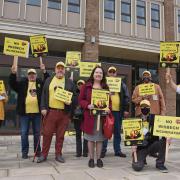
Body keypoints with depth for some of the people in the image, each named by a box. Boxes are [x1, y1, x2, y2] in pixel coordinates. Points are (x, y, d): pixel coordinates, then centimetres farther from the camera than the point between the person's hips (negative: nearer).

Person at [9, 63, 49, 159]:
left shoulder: (40, 82, 8)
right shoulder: (22, 83, 8)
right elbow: (12, 84, -2)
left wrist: (44, 71, -14)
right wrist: (13, 74, -16)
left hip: (37, 112, 1)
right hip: (24, 112, 0)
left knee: (37, 133, 10)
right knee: (24, 133, 5)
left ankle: (37, 151, 22)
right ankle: (24, 152, 16)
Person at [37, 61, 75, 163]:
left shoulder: (70, 82, 8)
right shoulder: (49, 80, 10)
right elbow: (44, 95, 7)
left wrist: (70, 101, -13)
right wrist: (43, 108, -2)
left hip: (64, 113, 0)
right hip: (50, 111, 0)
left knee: (60, 135, 8)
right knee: (47, 134, 4)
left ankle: (58, 155, 21)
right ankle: (44, 154, 17)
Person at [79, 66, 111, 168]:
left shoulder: (106, 87, 11)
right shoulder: (86, 86, 3)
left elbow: (109, 101, 13)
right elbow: (81, 100, 2)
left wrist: (109, 108, -6)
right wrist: (87, 105, -15)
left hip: (102, 116, 2)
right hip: (90, 116, -2)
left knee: (100, 138, 7)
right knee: (91, 138, 5)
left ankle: (99, 158, 20)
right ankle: (91, 158, 18)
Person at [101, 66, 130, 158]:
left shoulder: (121, 84, 10)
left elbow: (126, 97, 7)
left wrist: (126, 109, 1)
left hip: (118, 111, 3)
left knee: (117, 132, 11)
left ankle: (117, 150, 21)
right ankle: (103, 150, 12)